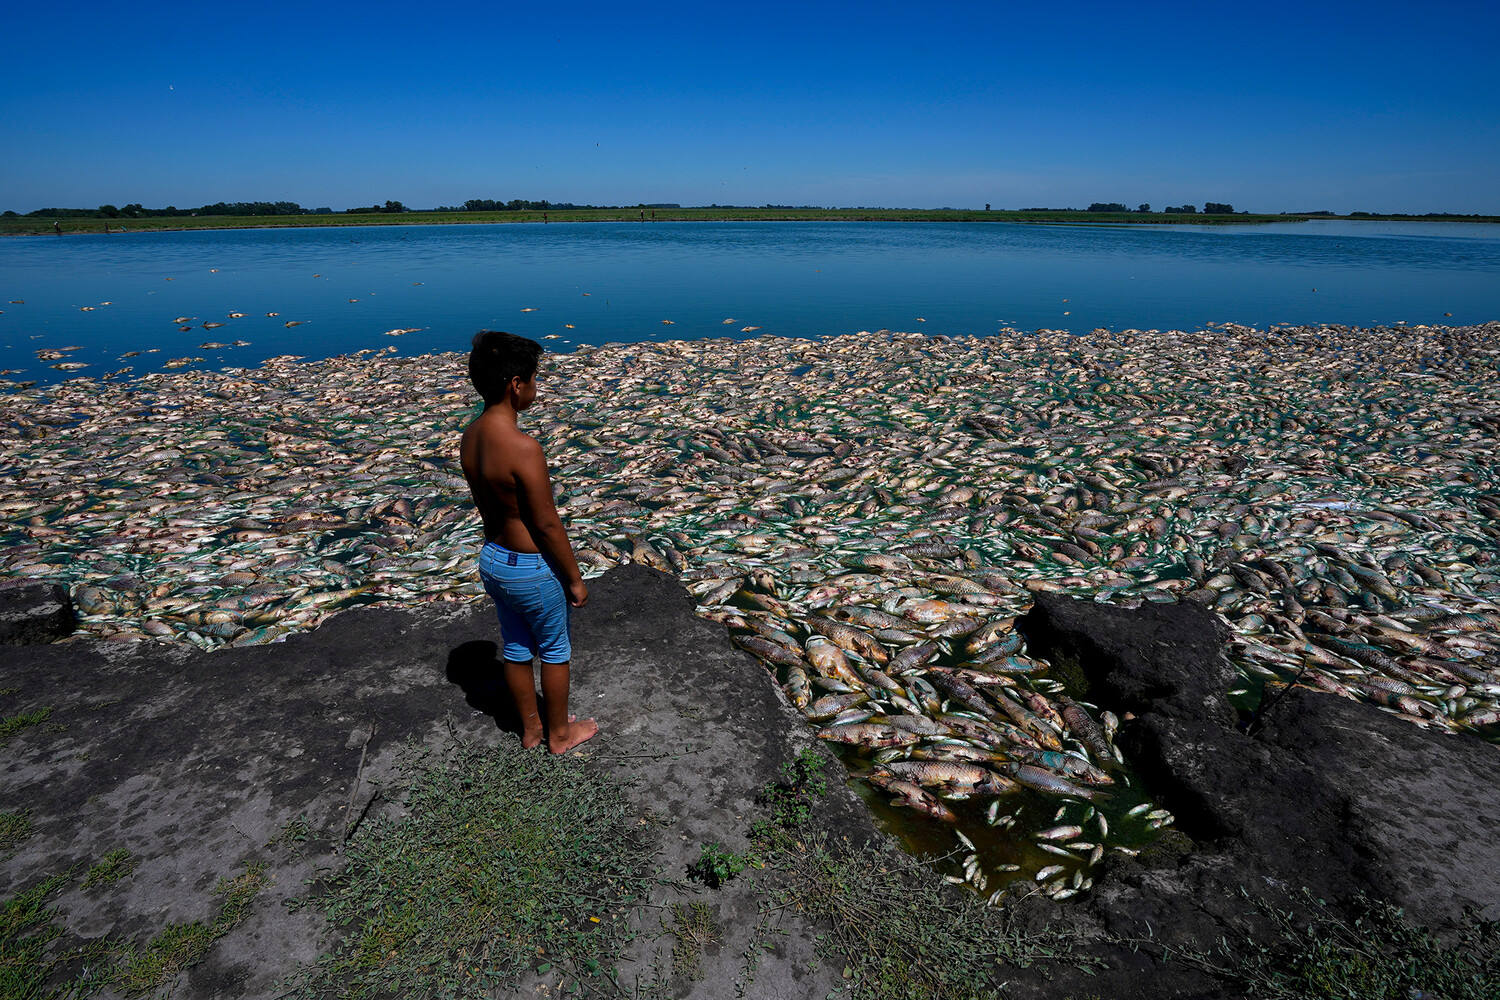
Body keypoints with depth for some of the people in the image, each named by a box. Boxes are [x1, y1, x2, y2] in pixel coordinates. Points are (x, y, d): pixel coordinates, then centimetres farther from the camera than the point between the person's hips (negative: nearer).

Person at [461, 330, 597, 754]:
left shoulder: (470, 436, -3)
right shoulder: (522, 447, -29)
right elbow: (547, 524, -23)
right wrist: (575, 578, -12)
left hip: (493, 559, 8)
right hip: (532, 568, -8)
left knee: (516, 648, 23)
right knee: (555, 651, 15)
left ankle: (530, 728, 42)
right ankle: (559, 733, 34)